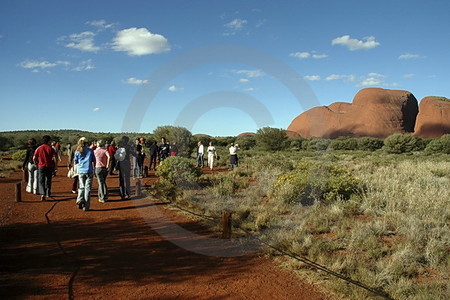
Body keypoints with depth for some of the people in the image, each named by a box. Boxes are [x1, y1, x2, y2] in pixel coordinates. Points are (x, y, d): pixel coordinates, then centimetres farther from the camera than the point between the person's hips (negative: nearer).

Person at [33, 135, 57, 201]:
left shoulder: (39, 148, -1)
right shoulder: (51, 148, -4)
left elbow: (34, 158, -2)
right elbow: (55, 158, -10)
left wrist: (36, 164, 15)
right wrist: (55, 165, 3)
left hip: (41, 166, -1)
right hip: (49, 166, 1)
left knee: (41, 181, 0)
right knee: (48, 180, 18)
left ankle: (43, 194, -18)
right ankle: (48, 193, 30)